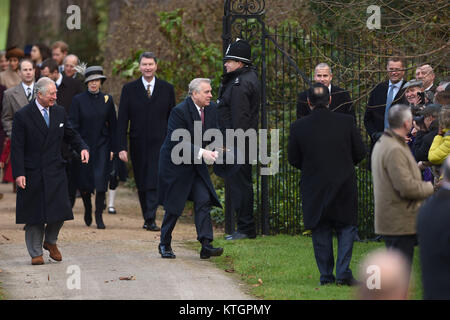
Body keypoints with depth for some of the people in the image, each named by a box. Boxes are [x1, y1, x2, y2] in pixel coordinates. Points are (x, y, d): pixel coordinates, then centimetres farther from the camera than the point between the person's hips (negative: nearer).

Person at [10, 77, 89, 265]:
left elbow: (70, 135, 18)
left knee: (59, 210, -4)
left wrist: (82, 147, -2)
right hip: (32, 173, -4)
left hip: (55, 172, 4)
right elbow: (17, 148, -8)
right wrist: (19, 173, -15)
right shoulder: (22, 116, -8)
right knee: (34, 215, 2)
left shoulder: (59, 112, 7)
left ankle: (50, 241, 24)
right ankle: (36, 253, 14)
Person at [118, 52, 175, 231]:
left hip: (160, 143, -2)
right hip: (138, 145, 2)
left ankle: (151, 219, -15)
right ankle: (147, 218, 21)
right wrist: (122, 147, -7)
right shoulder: (129, 89, 3)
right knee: (142, 184, 9)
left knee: (155, 182, -12)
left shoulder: (167, 89, 5)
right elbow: (122, 120, 0)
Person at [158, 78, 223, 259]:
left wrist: (214, 151, -12)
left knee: (204, 201, -8)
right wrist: (201, 153, -33)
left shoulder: (210, 110, 2)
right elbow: (178, 142, -24)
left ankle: (206, 246, -13)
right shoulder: (180, 111, -20)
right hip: (175, 165, -6)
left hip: (196, 164, 6)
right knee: (174, 207, 0)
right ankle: (165, 245, 19)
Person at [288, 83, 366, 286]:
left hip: (314, 188, 0)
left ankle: (326, 276, 10)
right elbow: (360, 153, 0)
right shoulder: (346, 122, -6)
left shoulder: (298, 127, -7)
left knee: (321, 231, 10)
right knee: (346, 227, 9)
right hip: (344, 185, 0)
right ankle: (343, 273, -2)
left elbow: (293, 160, 0)